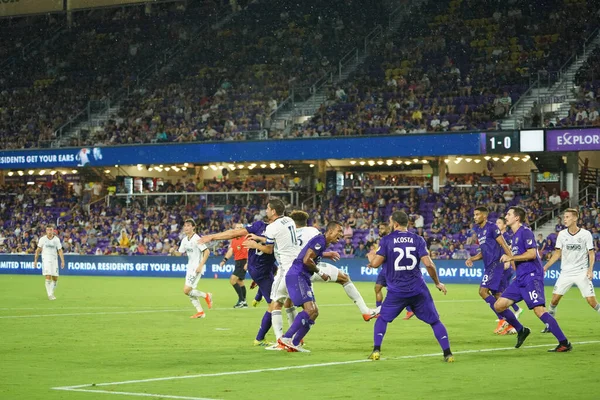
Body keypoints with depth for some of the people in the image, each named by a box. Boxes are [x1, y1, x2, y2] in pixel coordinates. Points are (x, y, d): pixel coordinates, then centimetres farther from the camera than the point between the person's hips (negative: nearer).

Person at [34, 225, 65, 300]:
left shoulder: (56, 239, 3)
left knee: (55, 278, 2)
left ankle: (52, 293, 23)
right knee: (48, 277, -15)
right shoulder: (42, 239, 1)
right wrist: (35, 260, 6)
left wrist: (62, 261, -7)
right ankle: (49, 295, -12)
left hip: (54, 259, 2)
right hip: (46, 259, -2)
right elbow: (38, 250, 9)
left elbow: (60, 250, 2)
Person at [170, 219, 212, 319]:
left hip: (197, 268, -9)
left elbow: (206, 252, -19)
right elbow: (180, 253, 16)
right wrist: (173, 252, -7)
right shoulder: (185, 240, 8)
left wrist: (200, 266, -23)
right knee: (189, 291, 7)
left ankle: (206, 296, 6)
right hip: (190, 267, 9)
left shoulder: (196, 239, -16)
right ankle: (200, 312, 15)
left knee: (187, 290, -14)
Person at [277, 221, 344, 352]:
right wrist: (320, 273, -9)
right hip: (296, 277, -10)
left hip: (304, 278, 10)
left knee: (314, 312, 7)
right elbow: (307, 260, -19)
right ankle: (286, 338, -20)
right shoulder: (320, 240, -12)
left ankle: (294, 343, 6)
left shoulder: (323, 243, 19)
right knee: (310, 309, -20)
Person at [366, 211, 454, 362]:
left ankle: (376, 350, 6)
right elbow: (428, 263, -8)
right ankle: (447, 353, 1)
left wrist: (371, 257, 15)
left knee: (382, 319, 20)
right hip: (418, 290, 1)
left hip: (396, 291, -1)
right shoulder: (418, 239, 1)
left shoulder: (386, 240, -3)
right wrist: (437, 283, 5)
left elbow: (376, 263, -9)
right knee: (435, 321, 10)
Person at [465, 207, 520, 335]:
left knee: (483, 291, -15)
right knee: (497, 296, 7)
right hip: (489, 266, 9)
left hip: (496, 264, -9)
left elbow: (504, 245, -13)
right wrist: (472, 259, 10)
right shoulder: (478, 230, 17)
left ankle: (503, 320, -11)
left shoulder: (492, 228, -9)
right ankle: (510, 325, 10)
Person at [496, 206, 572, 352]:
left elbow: (532, 254, -20)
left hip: (532, 277, -9)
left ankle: (564, 343, -14)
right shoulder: (515, 235, 19)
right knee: (499, 306, 4)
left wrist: (511, 258, -15)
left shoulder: (525, 232, -10)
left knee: (539, 310, -18)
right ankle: (521, 330, 20)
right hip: (520, 279, 10)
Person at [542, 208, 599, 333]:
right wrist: (545, 267, 4)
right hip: (566, 273, 3)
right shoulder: (562, 234, 2)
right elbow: (557, 253, 10)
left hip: (582, 273, -3)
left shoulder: (586, 234, -6)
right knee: (554, 299, -4)